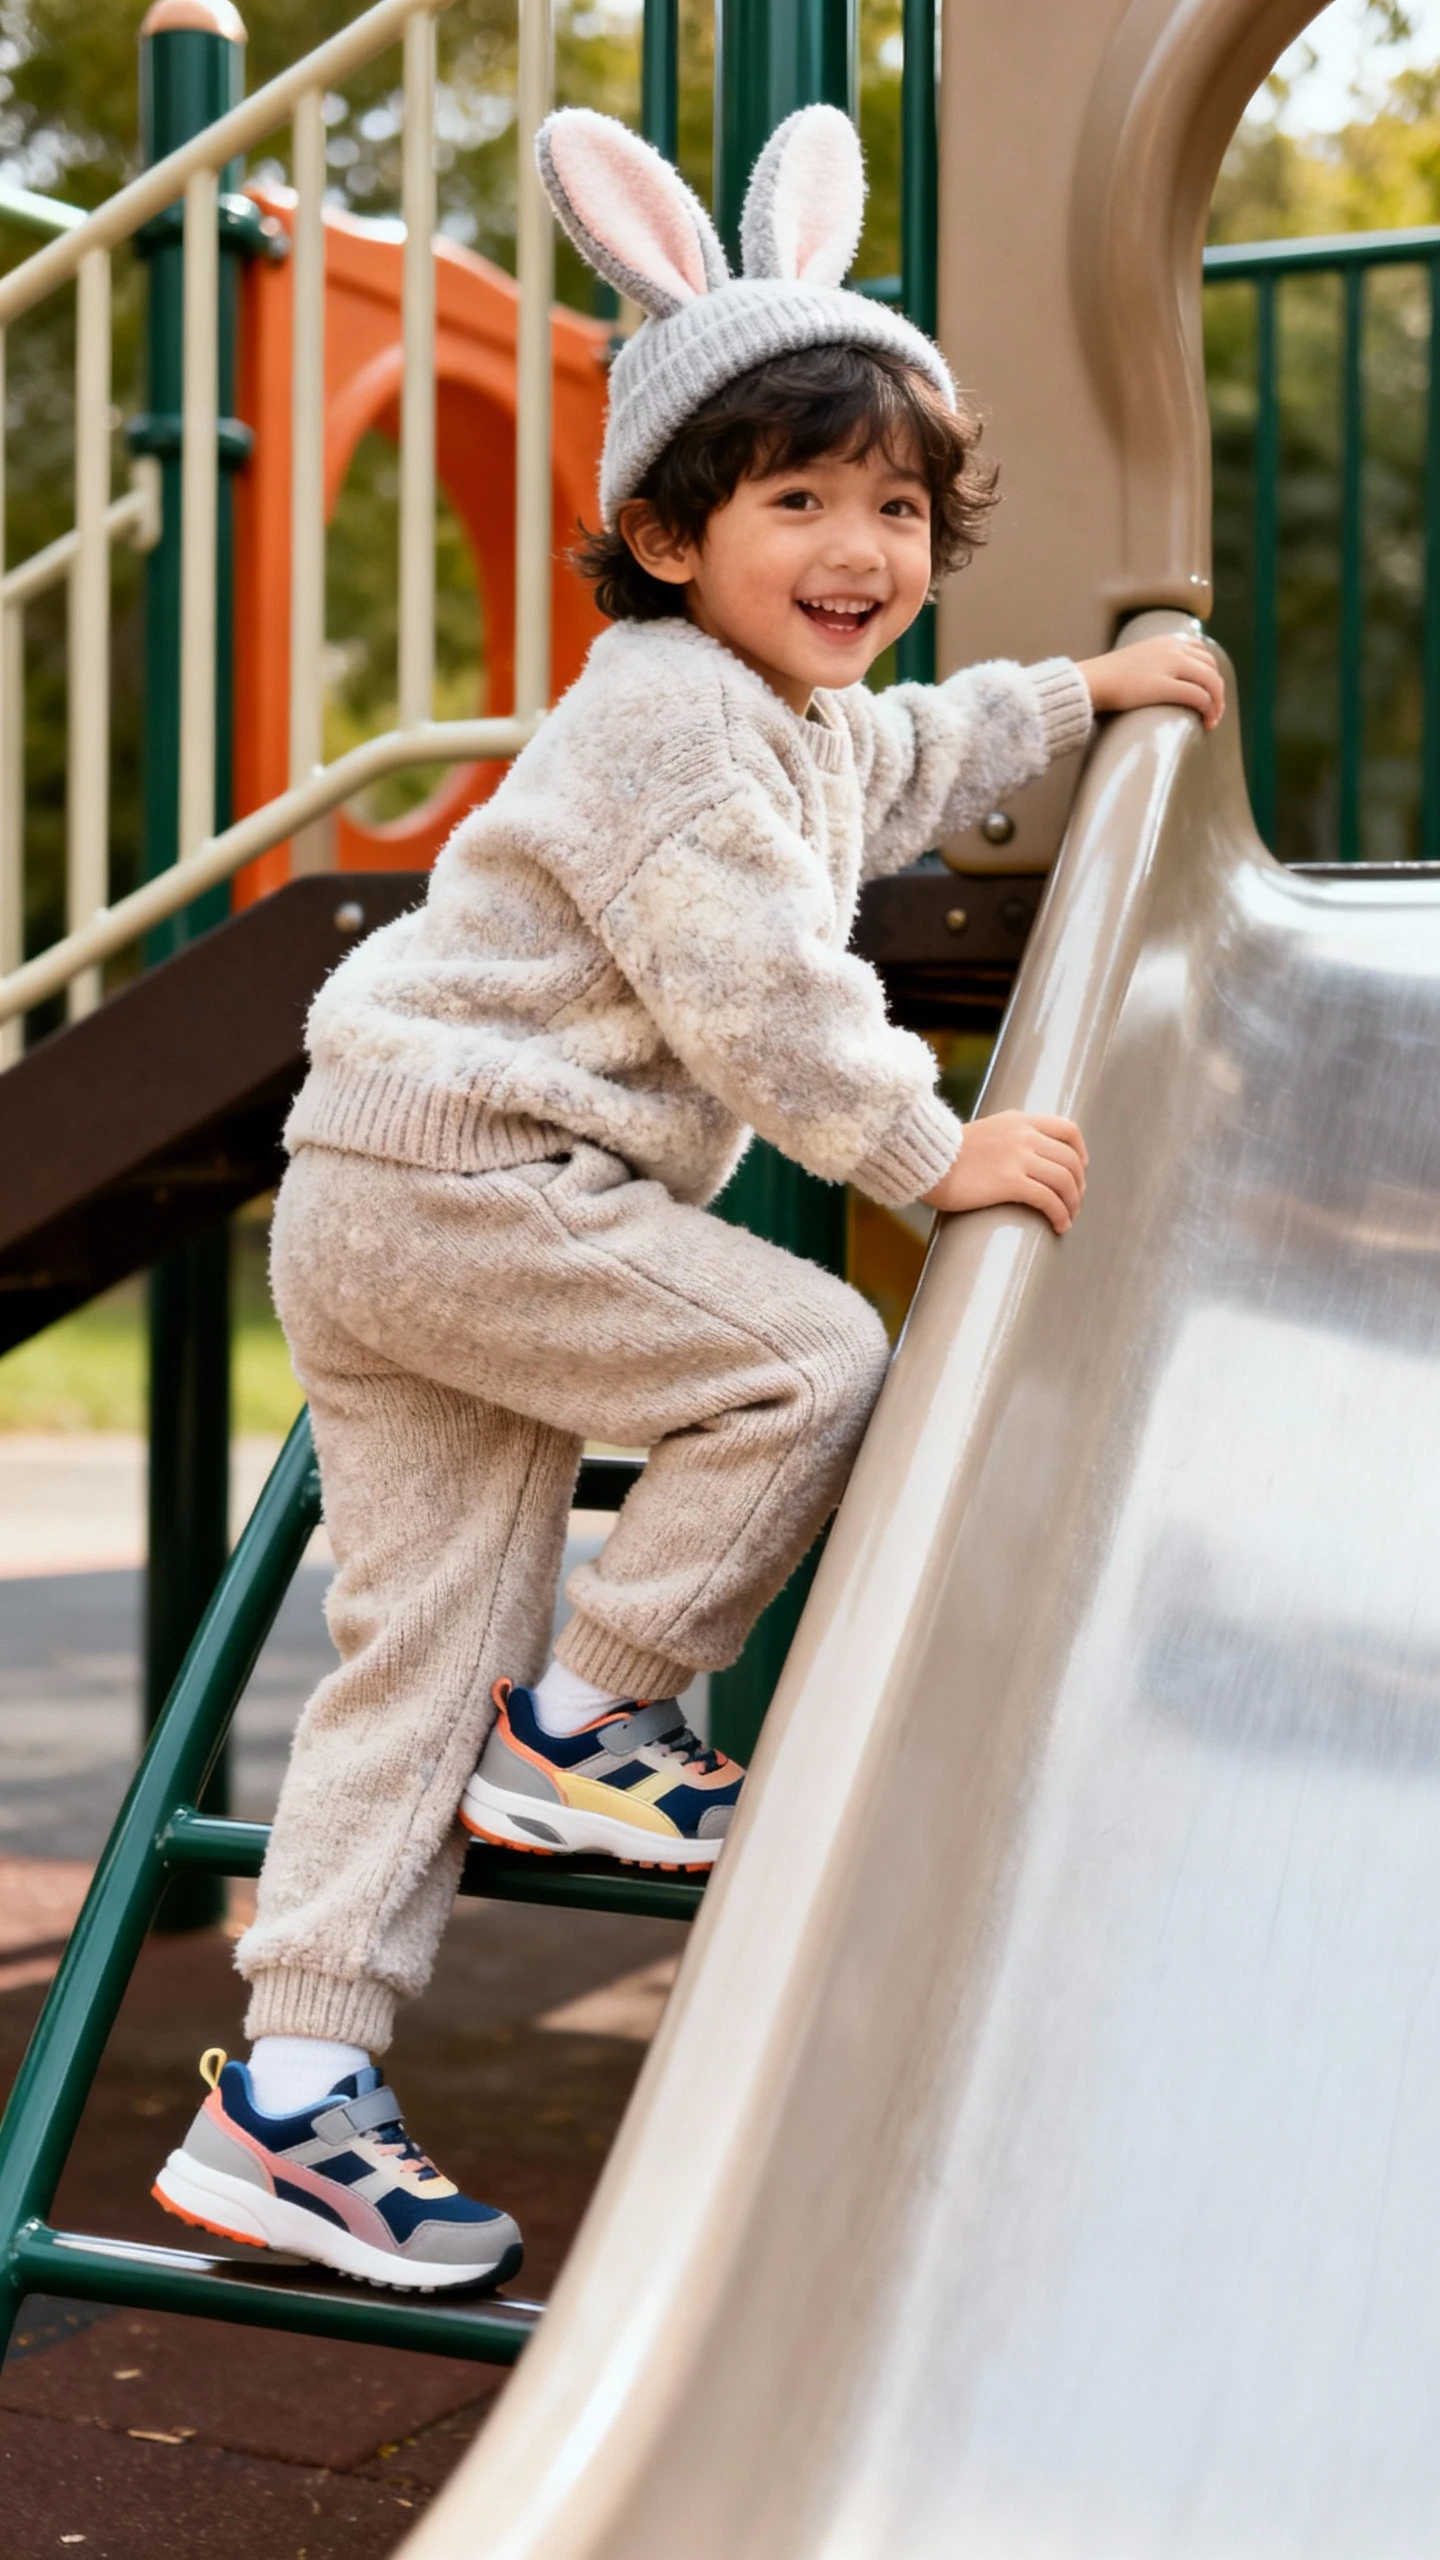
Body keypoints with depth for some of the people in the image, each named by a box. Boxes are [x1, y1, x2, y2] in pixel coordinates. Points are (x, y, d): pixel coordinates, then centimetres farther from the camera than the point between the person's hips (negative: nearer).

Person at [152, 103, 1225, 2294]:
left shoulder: (793, 720, 19)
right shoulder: (670, 715, -14)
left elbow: (909, 764, 42)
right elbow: (755, 995, -22)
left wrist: (1084, 694, 43)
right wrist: (933, 1151, -17)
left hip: (394, 1207, 10)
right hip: (464, 1175, -10)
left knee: (422, 1646, 6)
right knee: (810, 1364, -13)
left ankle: (291, 2100, 9)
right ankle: (581, 1718, 2)